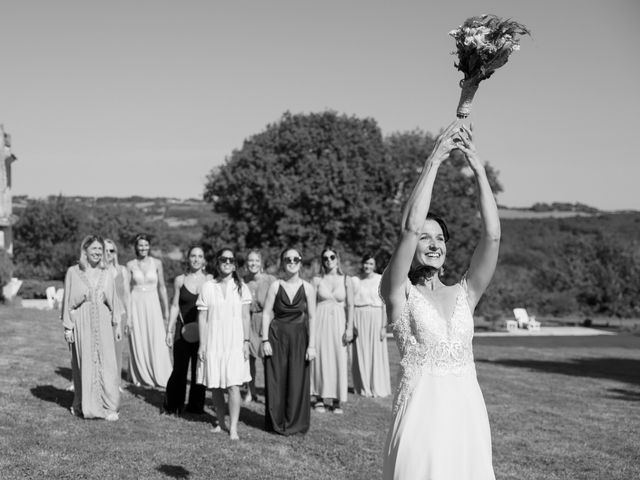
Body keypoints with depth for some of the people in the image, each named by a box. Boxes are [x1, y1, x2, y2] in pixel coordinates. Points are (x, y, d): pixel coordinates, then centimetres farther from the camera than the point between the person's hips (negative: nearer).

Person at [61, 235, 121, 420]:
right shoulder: (73, 273, 0)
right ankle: (83, 405, 15)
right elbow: (68, 301, 2)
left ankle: (108, 406, 2)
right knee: (83, 364, 3)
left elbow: (113, 301, 13)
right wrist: (68, 326, -2)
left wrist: (117, 324, 10)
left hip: (102, 323, 2)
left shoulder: (106, 274, 8)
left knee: (106, 364, -3)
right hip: (81, 323, -2)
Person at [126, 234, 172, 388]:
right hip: (136, 304, 0)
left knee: (157, 342, -4)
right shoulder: (131, 265, 2)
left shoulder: (157, 263, 3)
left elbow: (162, 287, 9)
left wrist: (166, 310, 9)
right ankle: (140, 377, 13)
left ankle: (160, 377, 5)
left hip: (153, 305, 0)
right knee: (138, 342, 2)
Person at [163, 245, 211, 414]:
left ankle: (196, 405, 17)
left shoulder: (210, 280, 4)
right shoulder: (180, 280, 5)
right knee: (179, 369, -1)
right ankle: (172, 405, 13)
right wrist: (169, 330, 5)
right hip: (183, 330, 0)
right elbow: (175, 306, 9)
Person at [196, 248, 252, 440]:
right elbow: (202, 317, 2)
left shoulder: (241, 287, 3)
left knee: (233, 385, -8)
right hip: (213, 343, 1)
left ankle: (233, 428, -6)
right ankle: (221, 422, 21)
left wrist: (246, 341, 0)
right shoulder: (207, 287, 1)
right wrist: (202, 344, -1)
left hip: (235, 343, -1)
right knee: (216, 386, 6)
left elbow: (245, 316, 5)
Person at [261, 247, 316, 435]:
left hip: (299, 337, 0)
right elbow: (266, 314, 1)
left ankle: (295, 423, 16)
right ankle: (276, 422, 17)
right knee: (276, 380, 3)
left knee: (297, 380, 1)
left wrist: (312, 345, -4)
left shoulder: (307, 288, 0)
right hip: (277, 336, 0)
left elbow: (312, 318, 1)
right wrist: (265, 340, -6)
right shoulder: (275, 286, 0)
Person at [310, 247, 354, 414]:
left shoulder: (346, 280, 5)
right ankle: (320, 398, 9)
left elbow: (350, 306, 3)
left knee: (339, 359, -2)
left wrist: (350, 327, -4)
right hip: (320, 320, 0)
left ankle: (337, 400, 6)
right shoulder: (317, 280, 4)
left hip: (339, 321, 0)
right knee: (320, 358, 0)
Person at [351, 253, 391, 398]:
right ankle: (364, 387, 12)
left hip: (376, 318, -2)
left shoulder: (380, 280, -1)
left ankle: (378, 388, 8)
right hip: (359, 319, 2)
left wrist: (384, 326, -8)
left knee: (377, 353, 0)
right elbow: (351, 303, 7)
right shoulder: (355, 281, 6)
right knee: (361, 353, 3)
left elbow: (384, 304, -3)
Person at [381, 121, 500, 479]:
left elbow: (493, 235, -2)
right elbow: (410, 227, -14)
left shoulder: (464, 294, 8)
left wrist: (478, 167, -5)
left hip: (468, 412, 4)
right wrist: (434, 161, -11)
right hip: (421, 410, -3)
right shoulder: (399, 293, 0)